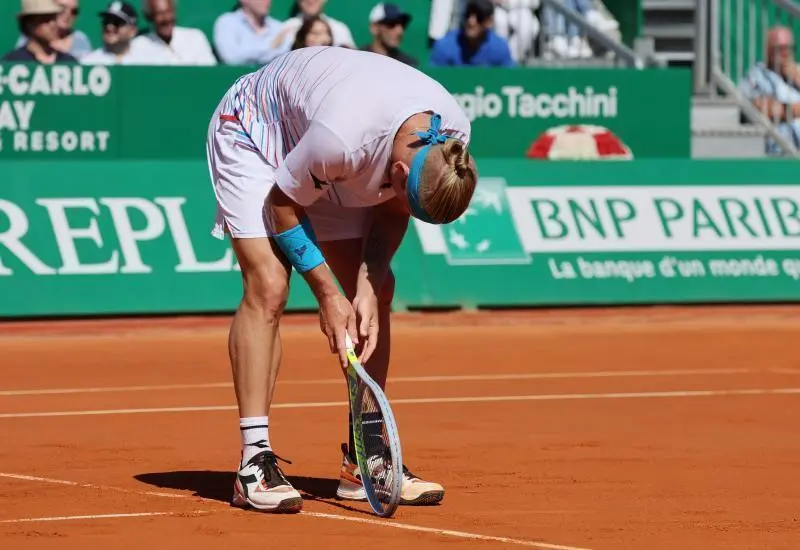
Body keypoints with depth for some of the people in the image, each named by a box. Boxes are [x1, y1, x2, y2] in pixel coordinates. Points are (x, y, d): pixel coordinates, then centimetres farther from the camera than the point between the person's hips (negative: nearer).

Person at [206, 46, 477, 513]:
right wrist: (327, 294, -21)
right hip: (252, 132, -6)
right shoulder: (342, 136, -43)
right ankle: (256, 462, -21)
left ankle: (362, 462, 5)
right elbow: (283, 203, -24)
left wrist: (367, 287, -18)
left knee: (377, 292, -2)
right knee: (268, 285, -21)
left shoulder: (453, 133, -24)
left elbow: (392, 209, -7)